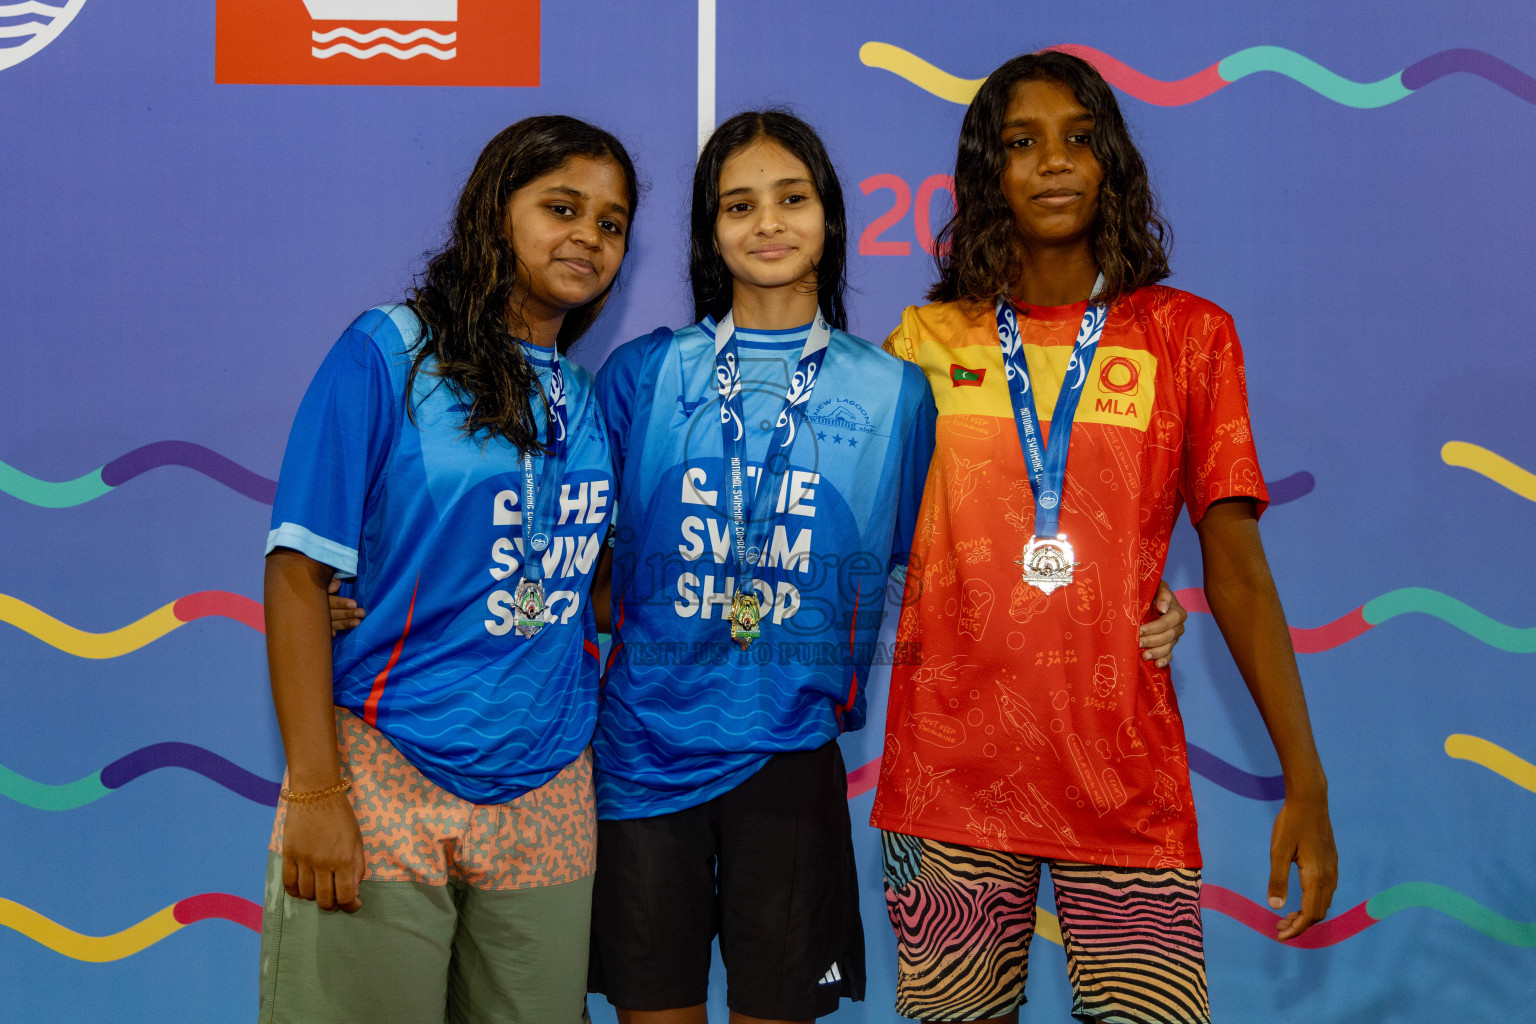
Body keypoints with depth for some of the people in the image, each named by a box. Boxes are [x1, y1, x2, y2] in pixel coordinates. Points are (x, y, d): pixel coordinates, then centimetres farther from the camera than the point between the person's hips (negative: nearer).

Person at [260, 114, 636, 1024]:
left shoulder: (590, 400, 10)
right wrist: (314, 789, -13)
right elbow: (300, 572, -9)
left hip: (547, 801, 5)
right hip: (384, 779, -5)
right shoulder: (387, 354, -5)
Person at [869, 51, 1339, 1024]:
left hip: (1125, 773, 0)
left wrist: (1306, 779, -4)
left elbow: (1237, 566, 1)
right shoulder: (928, 340, 8)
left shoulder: (1187, 335, 6)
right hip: (949, 766, 1)